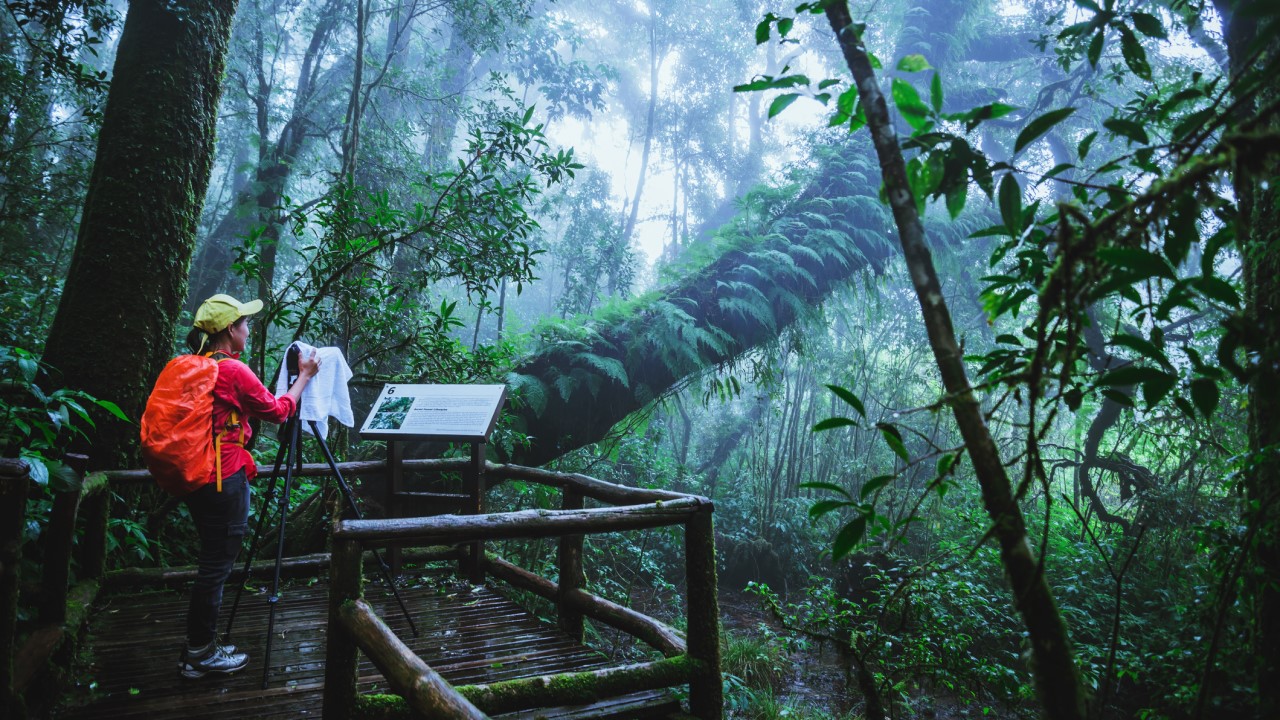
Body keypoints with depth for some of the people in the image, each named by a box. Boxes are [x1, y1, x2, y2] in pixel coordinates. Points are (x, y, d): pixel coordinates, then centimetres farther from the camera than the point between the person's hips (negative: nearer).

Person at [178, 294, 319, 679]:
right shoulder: (233, 370, -15)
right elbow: (278, 410, -5)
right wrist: (304, 376, 6)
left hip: (196, 477, 9)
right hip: (224, 480, -9)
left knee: (213, 563, 17)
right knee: (217, 565, 1)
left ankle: (200, 647, 26)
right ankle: (201, 654, 11)